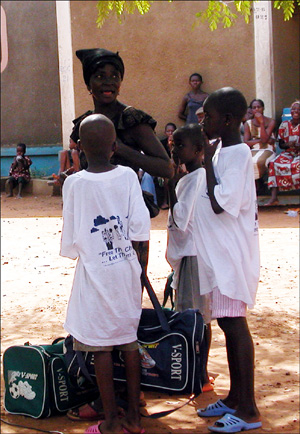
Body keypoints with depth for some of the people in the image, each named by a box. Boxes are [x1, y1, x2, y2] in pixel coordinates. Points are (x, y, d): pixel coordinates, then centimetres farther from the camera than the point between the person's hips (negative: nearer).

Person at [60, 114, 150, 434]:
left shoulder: (74, 183, -11)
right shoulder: (128, 176, -4)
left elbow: (70, 240, -8)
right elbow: (140, 227, -6)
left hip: (94, 272, -3)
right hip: (127, 269, 3)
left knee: (101, 347, 4)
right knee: (130, 341, 12)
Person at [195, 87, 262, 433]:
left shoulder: (237, 154, -16)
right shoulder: (221, 151, 13)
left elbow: (220, 204, -23)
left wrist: (208, 162, -16)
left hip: (233, 253, -10)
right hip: (218, 252, 10)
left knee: (234, 323, -7)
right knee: (227, 322, 14)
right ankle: (235, 398, 25)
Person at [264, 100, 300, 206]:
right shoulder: (284, 125, 7)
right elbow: (281, 144, 9)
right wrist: (288, 144, -14)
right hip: (287, 153, 3)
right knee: (274, 164, -26)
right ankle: (274, 198, -32)